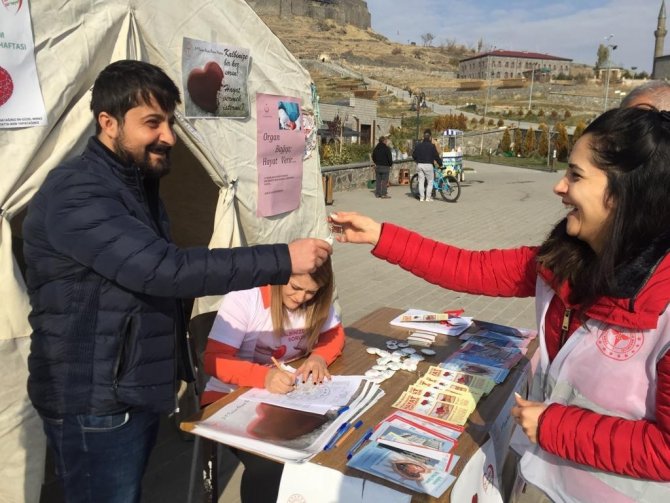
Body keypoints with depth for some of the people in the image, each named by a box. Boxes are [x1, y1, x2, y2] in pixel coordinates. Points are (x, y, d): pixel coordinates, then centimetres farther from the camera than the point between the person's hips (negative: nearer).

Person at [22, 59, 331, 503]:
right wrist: (282, 261, -31)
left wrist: (177, 368, 19)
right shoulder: (76, 192, -22)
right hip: (95, 405, -8)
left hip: (139, 391, 9)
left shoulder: (137, 184, 10)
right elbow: (163, 270, -33)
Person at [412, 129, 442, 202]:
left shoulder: (418, 145, 8)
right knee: (430, 181, 5)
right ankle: (428, 197, 1)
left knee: (421, 181, 8)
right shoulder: (432, 146, -4)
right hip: (428, 165, -4)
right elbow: (436, 156, -3)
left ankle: (421, 197, 8)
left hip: (420, 165, 4)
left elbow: (413, 155, 13)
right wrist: (440, 164, 8)